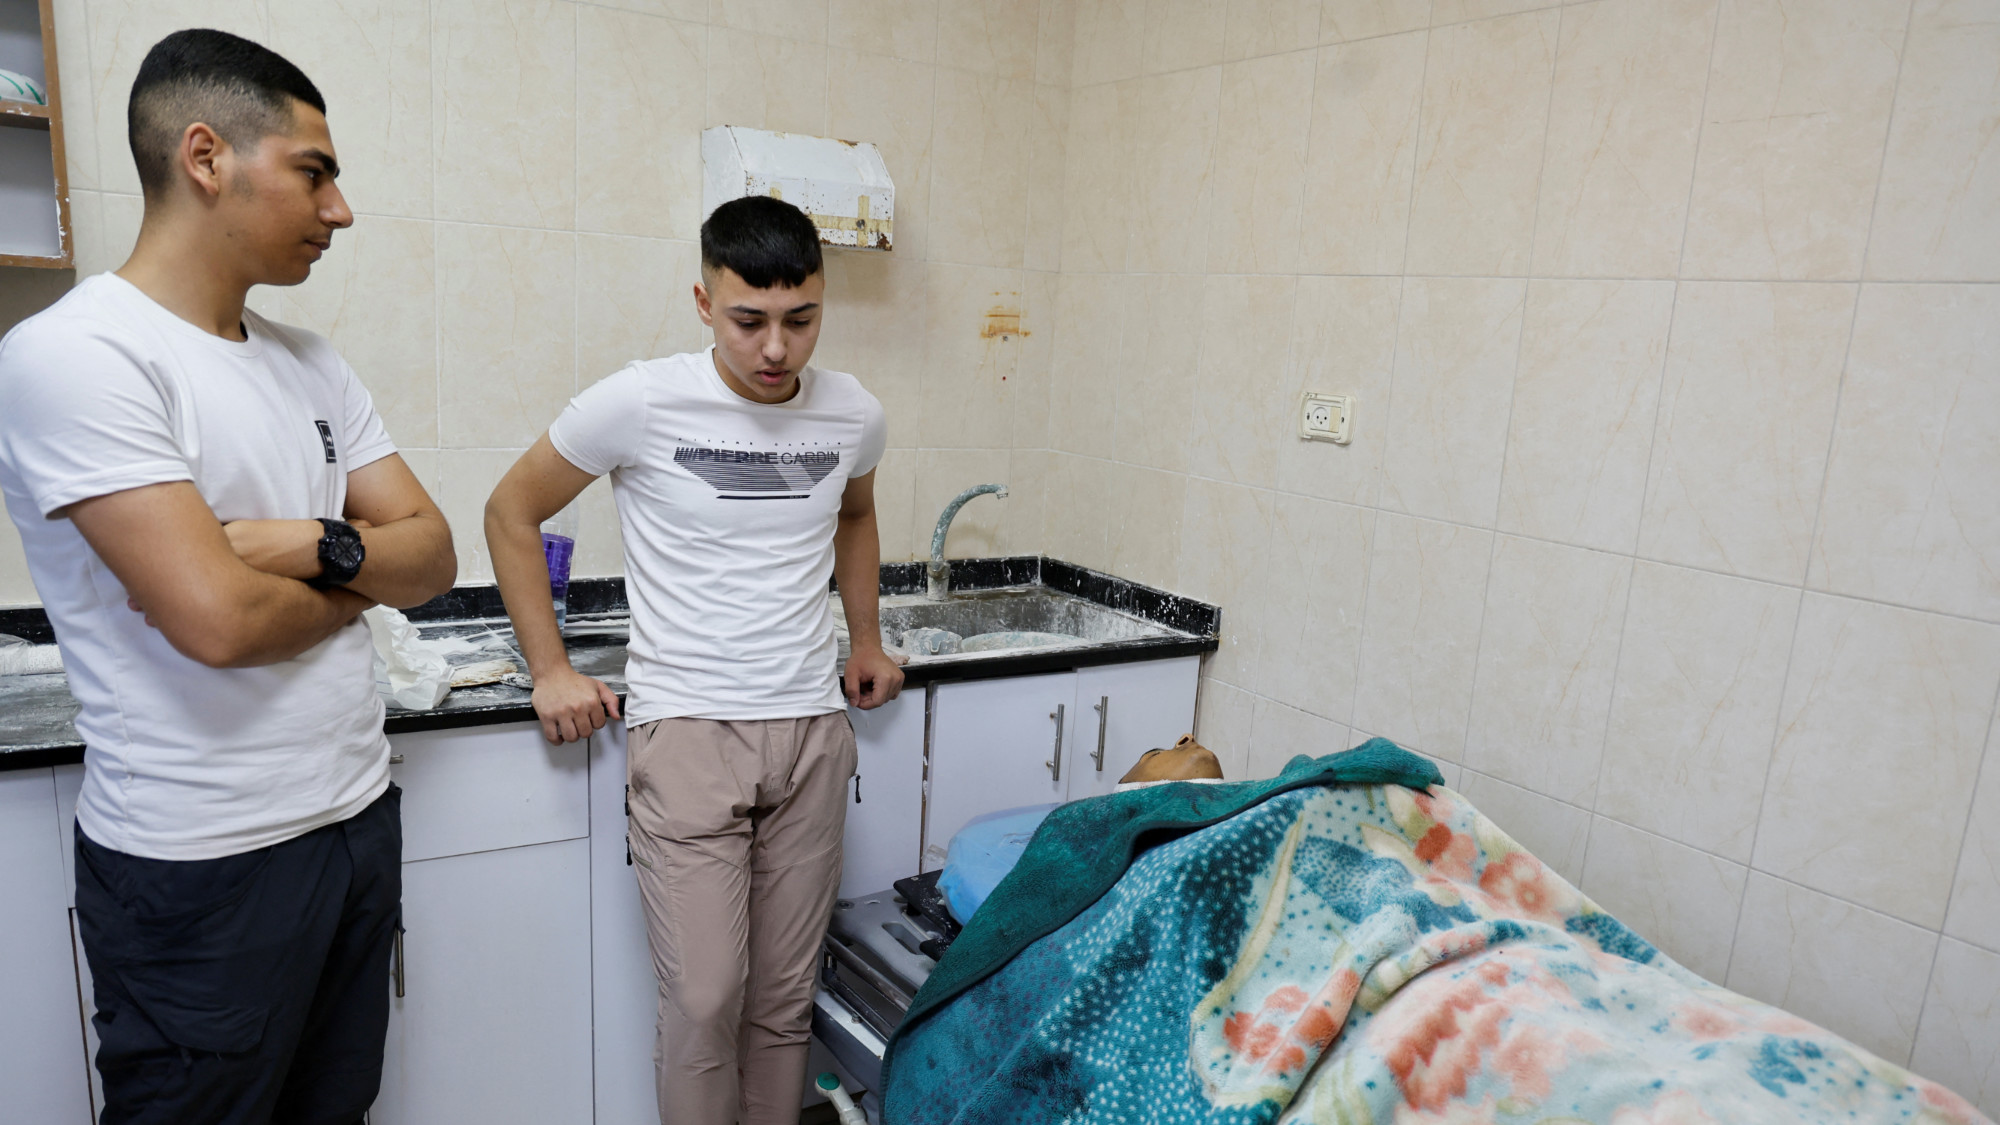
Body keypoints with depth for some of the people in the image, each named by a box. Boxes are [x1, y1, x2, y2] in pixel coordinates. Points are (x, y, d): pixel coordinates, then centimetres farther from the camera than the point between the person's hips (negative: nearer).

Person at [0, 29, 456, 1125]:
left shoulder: (312, 365, 8)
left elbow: (434, 557, 5)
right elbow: (216, 620, -24)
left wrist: (314, 546, -15)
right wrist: (360, 581, -5)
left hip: (358, 816, 7)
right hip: (200, 866, -7)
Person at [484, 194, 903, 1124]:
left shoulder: (854, 414, 3)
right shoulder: (642, 403, -9)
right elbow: (512, 513, 3)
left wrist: (867, 641, 19)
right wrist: (551, 672, 0)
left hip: (813, 731, 4)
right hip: (687, 733, -3)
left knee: (785, 1000, 11)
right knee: (704, 1003, -4)